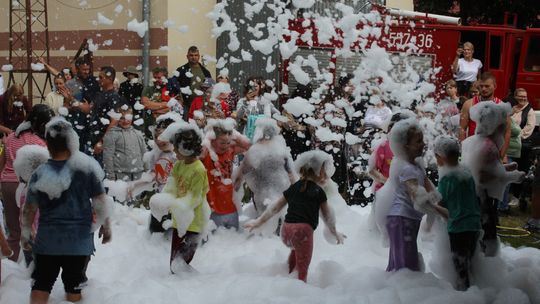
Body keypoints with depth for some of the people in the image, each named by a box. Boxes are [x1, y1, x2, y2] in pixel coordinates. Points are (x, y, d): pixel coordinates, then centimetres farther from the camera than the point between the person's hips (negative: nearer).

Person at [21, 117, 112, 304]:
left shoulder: (40, 174, -6)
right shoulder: (86, 168, -8)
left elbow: (29, 209, 3)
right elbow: (100, 201, -3)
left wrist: (25, 233, 19)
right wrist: (106, 225, 13)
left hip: (47, 240, 0)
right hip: (79, 240, 0)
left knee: (40, 287, 7)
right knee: (73, 288, 10)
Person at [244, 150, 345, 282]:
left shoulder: (293, 188, 18)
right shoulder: (318, 192, 6)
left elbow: (274, 208, 20)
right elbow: (327, 216, 13)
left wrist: (259, 221, 29)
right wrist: (335, 233, 27)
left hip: (285, 231, 6)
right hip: (303, 230, -5)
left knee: (296, 247, 37)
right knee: (302, 271, 3)